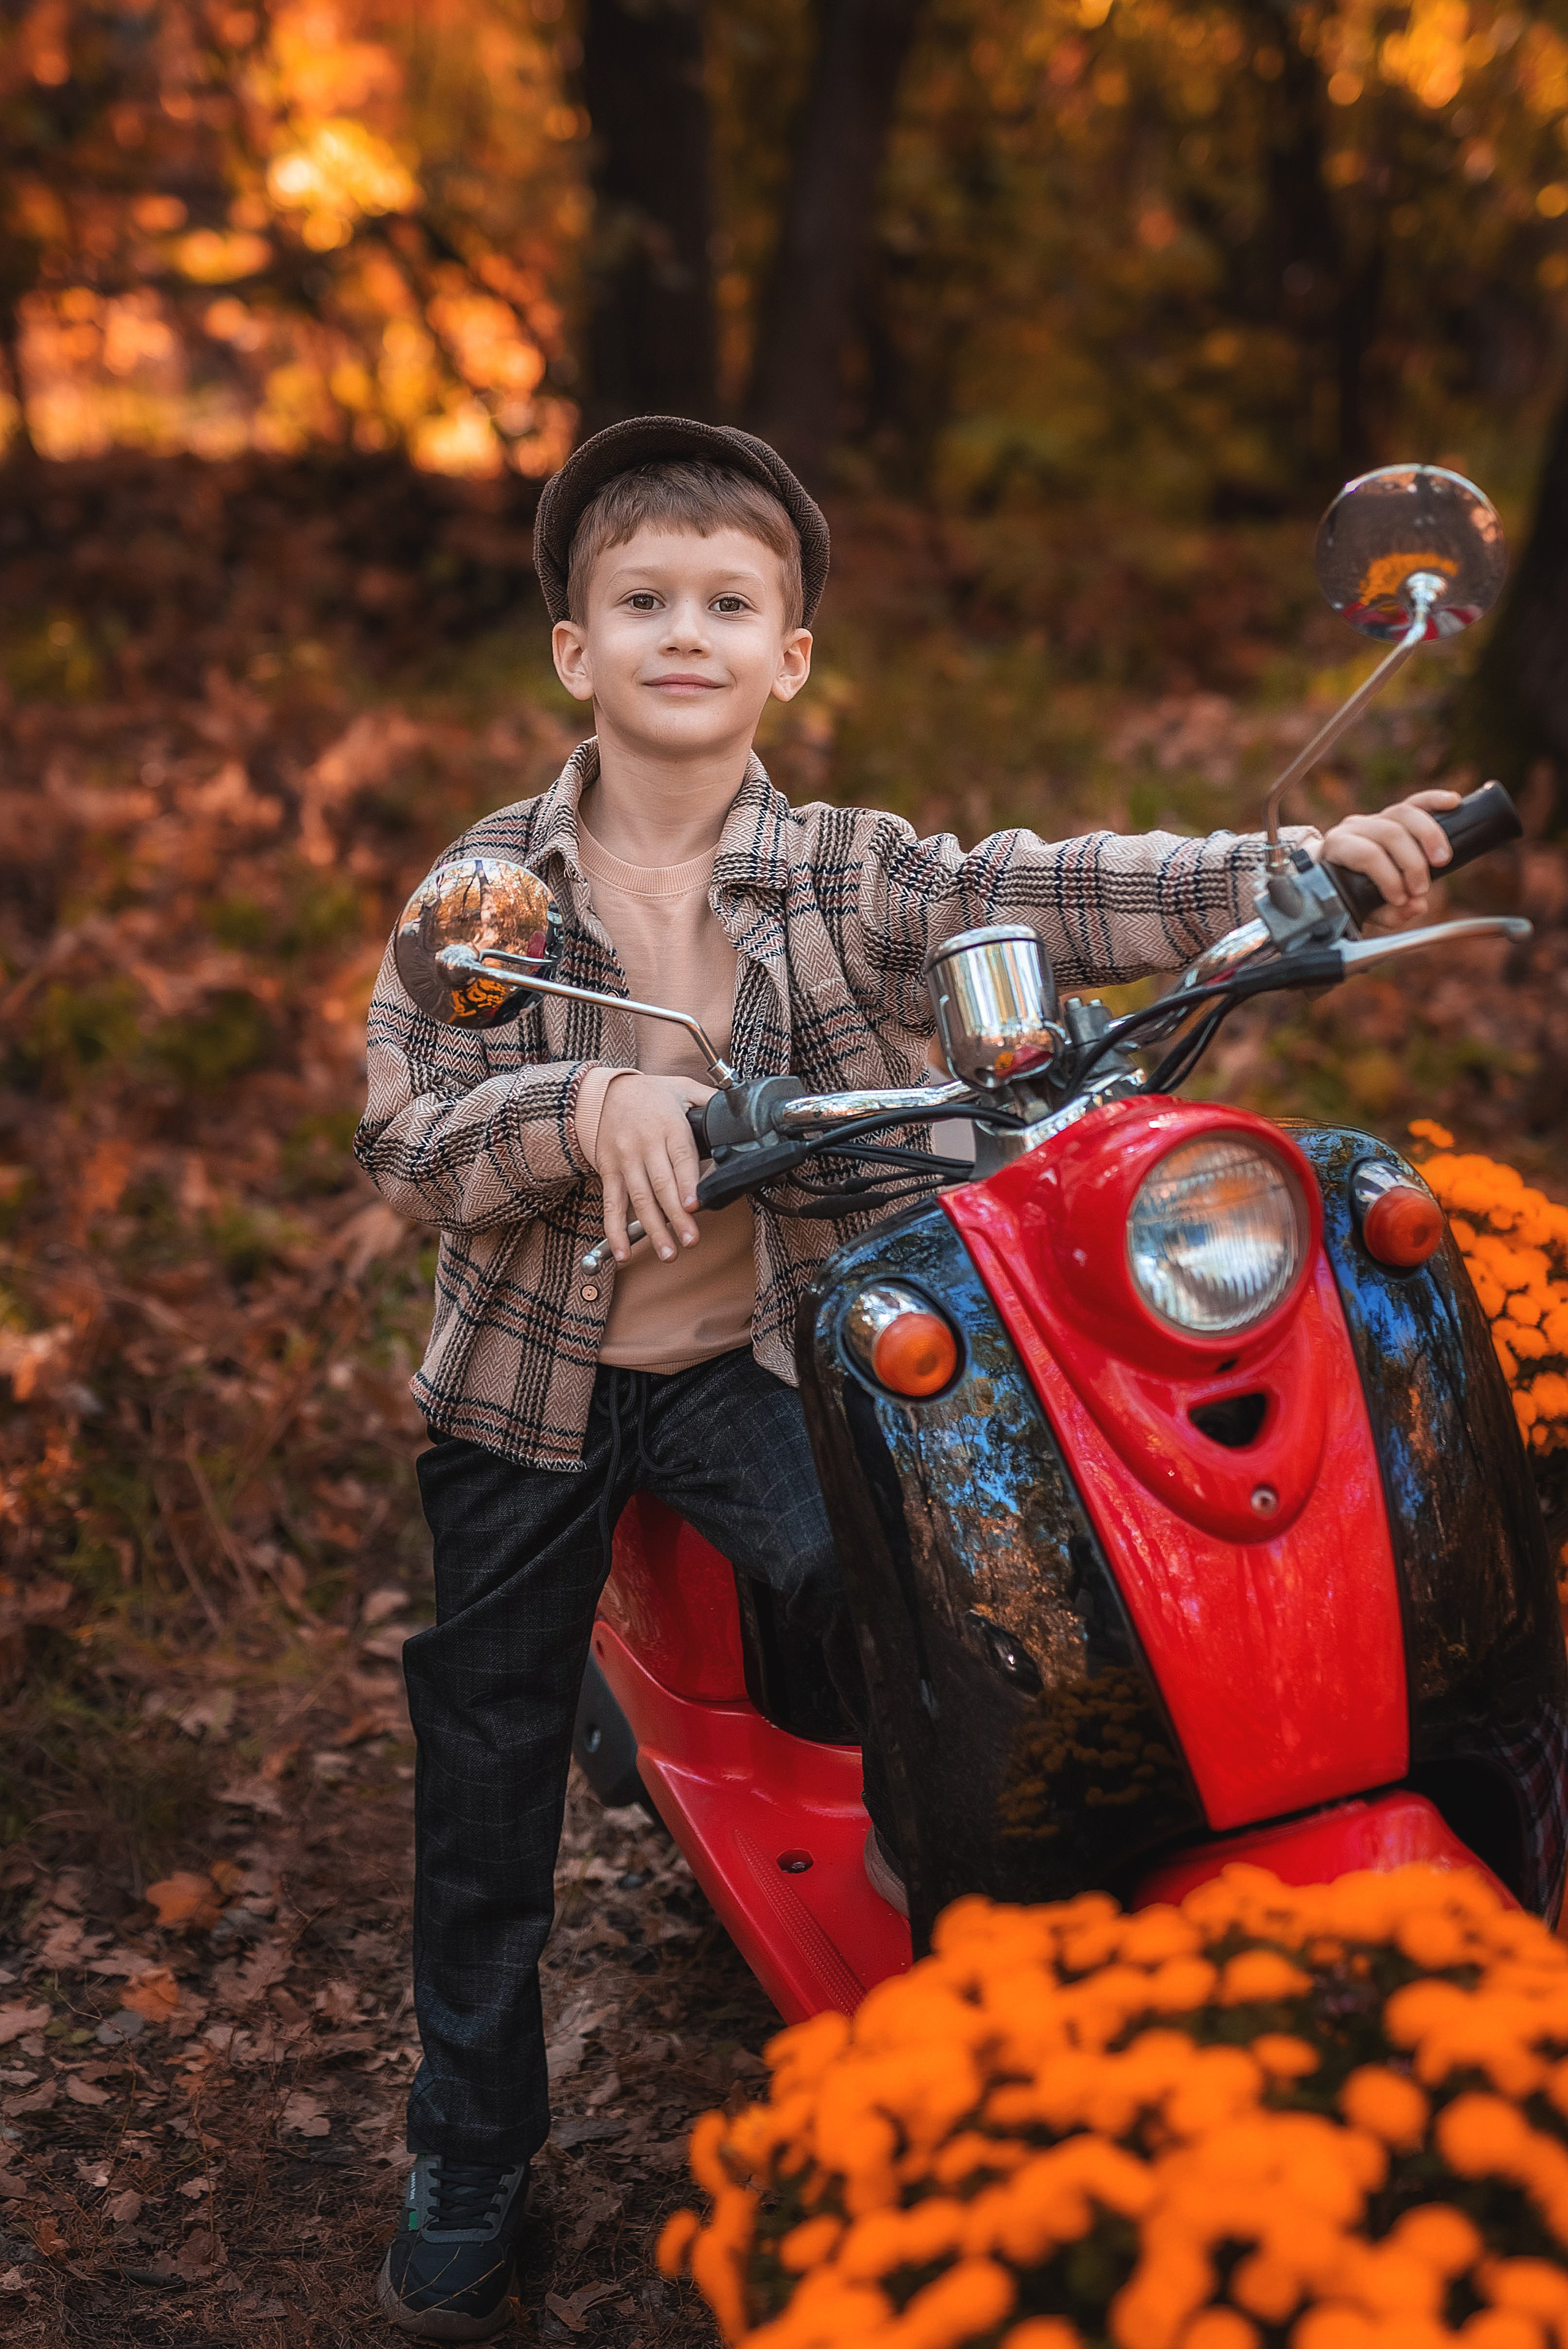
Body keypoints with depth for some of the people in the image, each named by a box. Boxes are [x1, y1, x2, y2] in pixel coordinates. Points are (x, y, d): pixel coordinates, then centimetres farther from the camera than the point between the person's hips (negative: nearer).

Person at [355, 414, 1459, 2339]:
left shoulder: (844, 876, -6)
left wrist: (1301, 864, -34)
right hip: (524, 1384, 1)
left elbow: (1042, 894, -20)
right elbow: (404, 1142, -14)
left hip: (742, 1366, 0)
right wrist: (586, 1103, -33)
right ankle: (467, 2169, 30)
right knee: (487, 1798, 10)